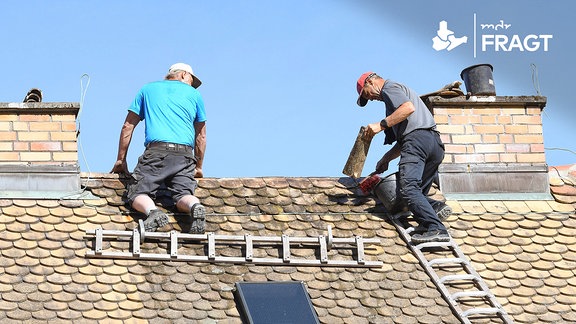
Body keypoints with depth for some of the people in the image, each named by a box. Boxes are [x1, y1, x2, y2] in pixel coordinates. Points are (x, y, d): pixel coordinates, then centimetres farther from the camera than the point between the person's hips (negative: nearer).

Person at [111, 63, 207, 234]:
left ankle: (152, 211, -34)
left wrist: (121, 160, 26)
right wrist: (198, 167, 37)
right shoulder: (194, 94, 25)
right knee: (183, 194, -1)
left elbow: (128, 126, 22)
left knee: (137, 193, -2)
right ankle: (195, 207, -35)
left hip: (156, 150, -1)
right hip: (185, 153, 1)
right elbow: (201, 136, 28)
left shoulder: (147, 89, 25)